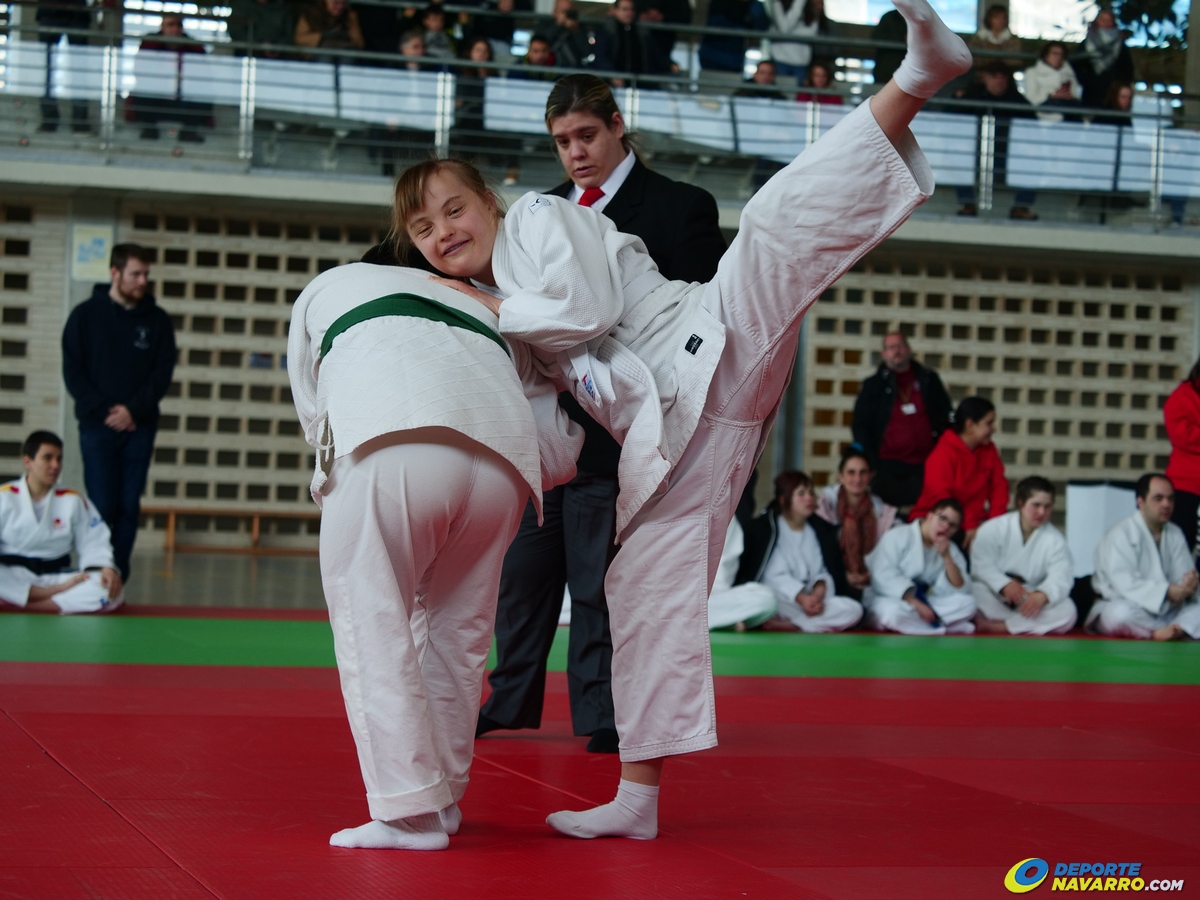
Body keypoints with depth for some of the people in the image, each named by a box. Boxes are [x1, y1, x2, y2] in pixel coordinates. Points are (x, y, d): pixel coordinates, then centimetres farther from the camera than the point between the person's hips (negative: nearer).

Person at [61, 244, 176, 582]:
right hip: (97, 426, -2)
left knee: (129, 507, -1)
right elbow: (73, 371, 0)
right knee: (102, 506, -7)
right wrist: (102, 410, -11)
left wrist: (133, 410, -11)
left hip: (140, 427, 2)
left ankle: (118, 579, 4)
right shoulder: (85, 315, 3)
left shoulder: (158, 320, 6)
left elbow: (162, 373, 2)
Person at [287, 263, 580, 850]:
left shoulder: (325, 289, 36)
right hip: (504, 460, 4)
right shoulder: (484, 315, 41)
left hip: (389, 447, -4)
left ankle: (409, 812, 1)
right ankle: (443, 799, 29)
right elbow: (558, 452, 31)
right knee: (457, 634, 20)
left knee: (372, 626, 5)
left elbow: (315, 414, 31)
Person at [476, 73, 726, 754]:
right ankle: (512, 700, 23)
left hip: (613, 426, -5)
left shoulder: (680, 207, 0)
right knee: (524, 571, 11)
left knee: (600, 581, -1)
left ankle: (600, 714, 7)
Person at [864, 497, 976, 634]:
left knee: (968, 602, -14)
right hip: (887, 600, -5)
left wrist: (946, 557, -15)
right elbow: (883, 577, -22)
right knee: (894, 611, -41)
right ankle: (947, 628, -23)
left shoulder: (950, 550, 9)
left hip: (923, 603, 5)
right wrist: (915, 602, -30)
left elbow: (960, 591, -4)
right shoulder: (897, 537, -9)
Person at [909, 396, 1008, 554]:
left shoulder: (988, 449, 5)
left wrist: (996, 521, -13)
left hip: (973, 521, 6)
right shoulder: (943, 455, -14)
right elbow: (940, 498, -20)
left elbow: (998, 485, 1)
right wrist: (967, 527, -26)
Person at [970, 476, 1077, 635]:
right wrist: (1004, 585, -34)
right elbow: (982, 564, -15)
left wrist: (1042, 595, -35)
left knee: (1067, 612, -24)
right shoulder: (993, 528, -5)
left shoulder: (1055, 539, 0)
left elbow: (1061, 576, -12)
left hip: (1030, 599, 3)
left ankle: (999, 626, -27)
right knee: (977, 593, -35)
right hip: (994, 595, -3)